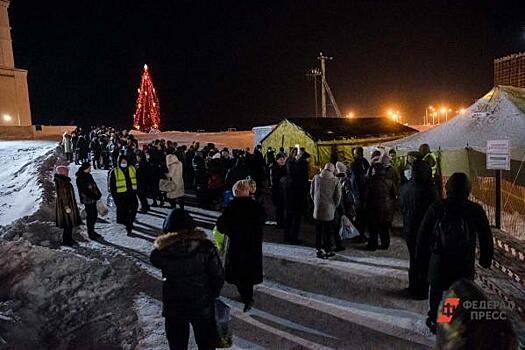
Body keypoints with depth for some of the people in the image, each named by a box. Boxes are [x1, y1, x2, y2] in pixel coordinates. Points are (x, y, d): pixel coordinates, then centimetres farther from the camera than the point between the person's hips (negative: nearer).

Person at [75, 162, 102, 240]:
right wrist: (95, 196, -19)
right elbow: (84, 191, -19)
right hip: (88, 200, -9)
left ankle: (92, 231, 27)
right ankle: (91, 233, 8)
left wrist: (98, 194, 5)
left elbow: (94, 186, 17)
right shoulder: (80, 178, -14)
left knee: (94, 214, 14)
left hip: (93, 199, 9)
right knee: (90, 216, -2)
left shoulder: (88, 176, 13)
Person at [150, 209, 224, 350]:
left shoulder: (163, 251, -19)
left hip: (173, 308, 0)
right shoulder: (206, 247, -17)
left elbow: (154, 259, 5)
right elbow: (219, 276, -11)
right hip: (202, 306, 0)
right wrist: (212, 295, 6)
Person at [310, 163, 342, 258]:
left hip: (317, 209, 2)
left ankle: (319, 250, 16)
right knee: (328, 231, 9)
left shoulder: (316, 177, 0)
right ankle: (327, 250, 16)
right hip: (329, 210, -2)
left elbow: (311, 192, 6)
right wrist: (334, 206, 14)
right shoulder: (335, 180, -7)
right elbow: (338, 196, -3)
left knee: (318, 231, 12)